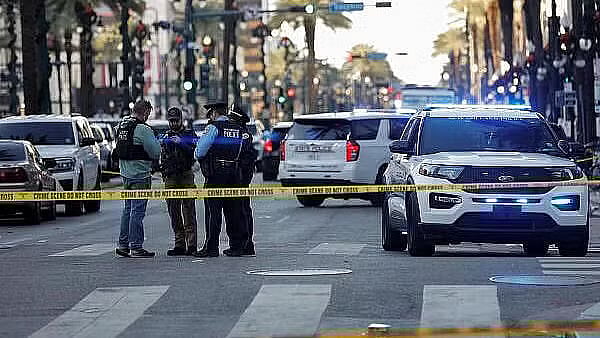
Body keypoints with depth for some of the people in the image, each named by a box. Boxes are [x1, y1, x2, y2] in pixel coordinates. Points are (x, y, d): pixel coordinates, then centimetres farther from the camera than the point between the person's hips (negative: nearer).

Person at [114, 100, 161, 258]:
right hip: (140, 174, -8)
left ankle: (123, 244, 19)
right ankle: (136, 247, -2)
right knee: (138, 211, -4)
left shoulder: (122, 124, 9)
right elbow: (156, 152, -15)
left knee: (128, 208, 16)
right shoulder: (143, 128, -17)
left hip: (126, 174, 8)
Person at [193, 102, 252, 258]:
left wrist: (198, 155, 8)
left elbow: (200, 151, -13)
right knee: (233, 211, 10)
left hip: (216, 175, -6)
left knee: (213, 211, -3)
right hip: (234, 174, 6)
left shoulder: (213, 127, -9)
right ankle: (237, 246, 13)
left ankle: (211, 247, -5)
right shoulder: (239, 129, 9)